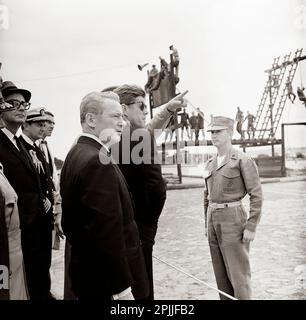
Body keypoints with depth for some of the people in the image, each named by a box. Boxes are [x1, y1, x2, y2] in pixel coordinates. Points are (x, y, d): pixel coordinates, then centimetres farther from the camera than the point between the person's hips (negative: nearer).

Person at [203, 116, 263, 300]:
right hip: (214, 220, 7)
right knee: (221, 272, 14)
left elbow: (257, 196, -12)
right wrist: (208, 225, 17)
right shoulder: (210, 164, 11)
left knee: (238, 272, 0)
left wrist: (251, 228, -16)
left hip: (233, 220, -7)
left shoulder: (243, 160, -9)